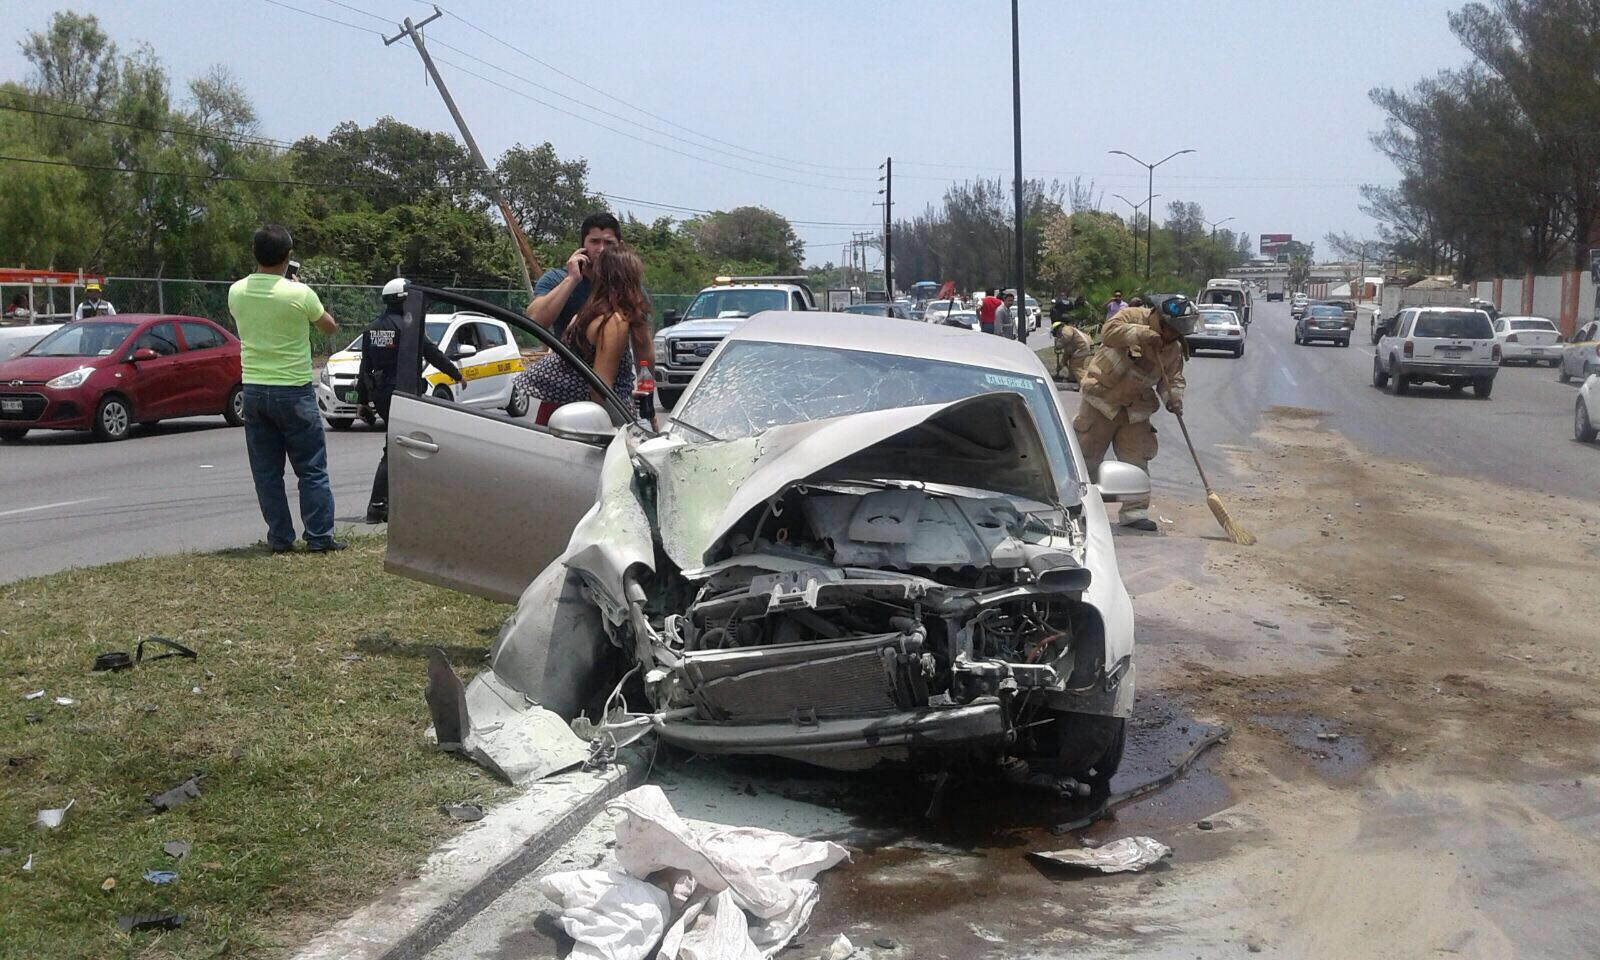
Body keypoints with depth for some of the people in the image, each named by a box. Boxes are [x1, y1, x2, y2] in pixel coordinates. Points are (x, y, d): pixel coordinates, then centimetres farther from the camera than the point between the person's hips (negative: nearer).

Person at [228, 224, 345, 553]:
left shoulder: (236, 292, -1)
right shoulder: (299, 294, -14)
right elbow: (329, 326, 4)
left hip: (254, 390, 4)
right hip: (293, 392, -4)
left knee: (267, 472, 9)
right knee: (312, 469, 4)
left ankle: (279, 539, 10)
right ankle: (319, 537, 4)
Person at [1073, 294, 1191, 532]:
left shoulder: (1174, 348, 3)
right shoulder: (1133, 317, -12)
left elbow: (1173, 378, 7)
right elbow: (1109, 331, -28)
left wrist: (1174, 397, -14)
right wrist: (1140, 334, -37)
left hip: (1135, 409, 5)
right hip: (1102, 399, -5)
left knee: (1136, 460, 1)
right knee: (1087, 455, 3)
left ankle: (1134, 512, 7)